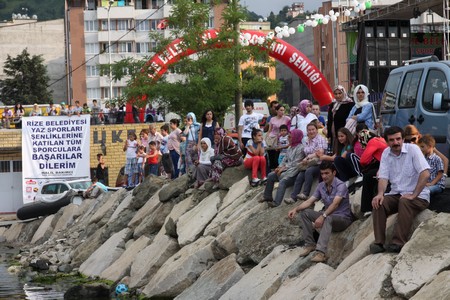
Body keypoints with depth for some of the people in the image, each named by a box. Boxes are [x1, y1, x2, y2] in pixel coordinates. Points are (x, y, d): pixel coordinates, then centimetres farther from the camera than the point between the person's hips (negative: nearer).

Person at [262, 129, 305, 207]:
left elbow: (296, 163, -18)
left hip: (294, 172, -10)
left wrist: (284, 168, -16)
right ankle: (267, 196, 12)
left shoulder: (300, 148, -12)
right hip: (287, 169, 10)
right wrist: (280, 167, -1)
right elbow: (285, 159, 17)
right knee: (270, 176, 3)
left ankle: (276, 202, -41)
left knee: (283, 181, -32)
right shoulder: (290, 148, 17)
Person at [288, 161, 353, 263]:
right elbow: (309, 201, 0)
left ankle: (321, 252, -53)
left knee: (328, 219, -40)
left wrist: (323, 216, -48)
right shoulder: (321, 186, 4)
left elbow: (335, 204, -33)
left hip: (343, 218, -7)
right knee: (305, 212, -8)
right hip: (328, 215, 7)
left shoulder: (340, 186, -18)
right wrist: (296, 209, -19)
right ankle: (310, 244, -7)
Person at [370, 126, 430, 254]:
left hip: (418, 196, -5)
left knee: (405, 202, -35)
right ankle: (379, 243, -24)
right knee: (378, 203, -21)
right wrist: (380, 194, -21)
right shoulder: (386, 153, 5)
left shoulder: (413, 149, -11)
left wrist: (413, 195, -23)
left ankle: (398, 243, -37)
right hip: (396, 194, 5)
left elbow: (425, 174, -19)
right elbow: (383, 177, 0)